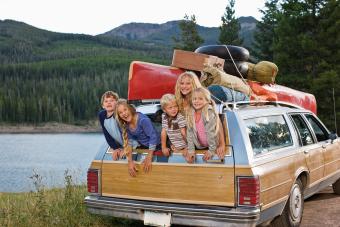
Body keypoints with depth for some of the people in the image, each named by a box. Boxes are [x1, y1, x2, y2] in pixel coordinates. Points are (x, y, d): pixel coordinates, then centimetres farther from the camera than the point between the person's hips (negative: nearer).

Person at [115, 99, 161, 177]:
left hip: (155, 147, -6)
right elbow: (129, 141, -7)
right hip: (142, 147, 6)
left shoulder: (143, 120, -30)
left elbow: (153, 137, -30)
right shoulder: (125, 125, -8)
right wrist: (130, 161, -20)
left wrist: (149, 158, -33)